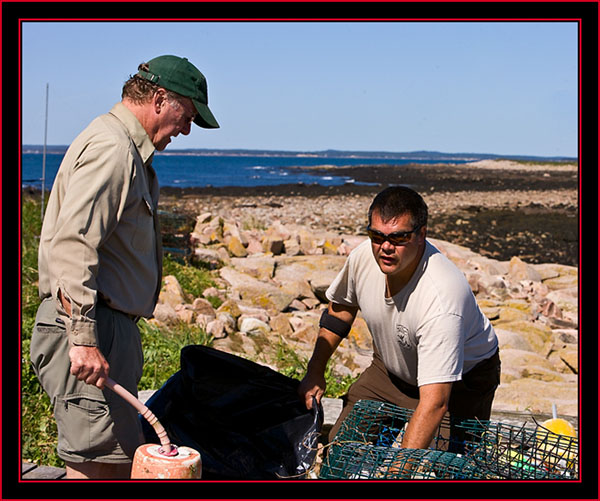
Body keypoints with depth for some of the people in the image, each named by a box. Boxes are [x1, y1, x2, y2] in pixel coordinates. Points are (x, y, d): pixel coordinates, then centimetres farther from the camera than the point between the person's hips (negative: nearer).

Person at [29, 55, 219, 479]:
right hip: (90, 327, -11)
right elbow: (71, 245, -25)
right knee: (99, 467, -9)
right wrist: (83, 338, -28)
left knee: (122, 460, 13)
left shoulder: (129, 151, 21)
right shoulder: (111, 148, -13)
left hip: (112, 327, 11)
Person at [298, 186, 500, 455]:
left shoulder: (441, 297, -41)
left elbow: (435, 402, -44)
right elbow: (341, 309, 4)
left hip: (461, 378, -5)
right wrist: (315, 372, 4)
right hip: (391, 367, 5)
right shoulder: (364, 256, -21)